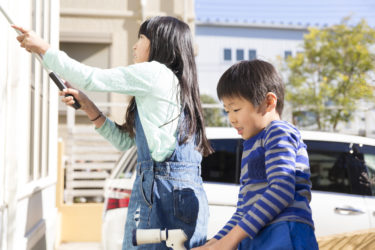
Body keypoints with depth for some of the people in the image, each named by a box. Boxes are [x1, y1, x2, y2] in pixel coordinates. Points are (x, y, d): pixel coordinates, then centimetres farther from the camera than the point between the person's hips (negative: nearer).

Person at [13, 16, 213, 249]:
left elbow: (90, 78, -4)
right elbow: (124, 140, 21)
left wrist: (43, 47, 7)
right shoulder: (178, 85, 21)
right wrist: (87, 105, 16)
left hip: (166, 194, -9)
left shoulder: (156, 72, -6)